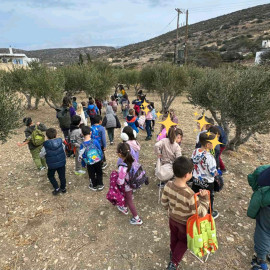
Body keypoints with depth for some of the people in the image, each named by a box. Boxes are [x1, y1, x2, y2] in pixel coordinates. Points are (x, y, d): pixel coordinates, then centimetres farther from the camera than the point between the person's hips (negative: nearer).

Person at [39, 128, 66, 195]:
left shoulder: (45, 147, -20)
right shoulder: (60, 143, -12)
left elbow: (41, 155, -4)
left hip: (52, 165, -2)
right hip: (62, 163, 2)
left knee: (50, 176, 22)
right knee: (62, 176, 18)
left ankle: (57, 188, 18)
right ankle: (63, 188, 33)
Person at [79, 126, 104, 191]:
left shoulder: (82, 145, -17)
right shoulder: (95, 141, -17)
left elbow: (81, 156, -8)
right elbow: (100, 151, -6)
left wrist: (85, 161, 11)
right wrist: (101, 159, 10)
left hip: (90, 163, 0)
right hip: (98, 161, 0)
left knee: (92, 175, 21)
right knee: (99, 173, 21)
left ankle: (94, 186, 38)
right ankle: (100, 185, 33)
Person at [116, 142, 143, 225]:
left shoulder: (122, 167, -39)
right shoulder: (133, 160, -19)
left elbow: (120, 182, -31)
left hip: (127, 187, -7)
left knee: (129, 201, 18)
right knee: (126, 197, 33)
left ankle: (137, 219, 35)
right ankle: (124, 208, 61)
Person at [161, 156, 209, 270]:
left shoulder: (168, 185, -24)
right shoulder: (190, 194, -40)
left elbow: (164, 203, -7)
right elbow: (201, 213, -28)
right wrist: (204, 198, -23)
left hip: (172, 218, 5)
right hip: (185, 223, -4)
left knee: (174, 237, 32)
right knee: (183, 240, 27)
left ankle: (173, 253, 59)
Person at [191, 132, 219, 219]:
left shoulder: (195, 151, -13)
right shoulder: (209, 157, -32)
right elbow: (213, 173, -23)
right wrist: (217, 172, -2)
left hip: (196, 180, 5)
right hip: (207, 182, -5)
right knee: (209, 198, 20)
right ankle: (210, 213, 42)